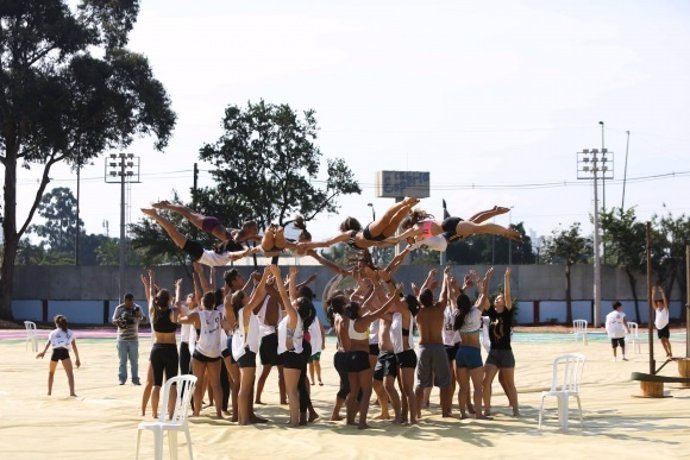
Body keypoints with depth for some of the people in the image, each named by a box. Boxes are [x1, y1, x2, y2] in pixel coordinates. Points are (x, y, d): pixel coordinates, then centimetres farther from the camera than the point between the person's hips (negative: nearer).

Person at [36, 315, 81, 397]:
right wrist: (77, 359, 25)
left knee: (51, 372, 24)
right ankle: (72, 392, -26)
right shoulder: (70, 333, 24)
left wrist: (43, 352, -9)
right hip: (64, 352, -1)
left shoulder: (53, 333, 21)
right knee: (70, 373, -7)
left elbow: (48, 343, 2)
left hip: (56, 352, 1)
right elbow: (74, 347, 21)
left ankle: (49, 392, 31)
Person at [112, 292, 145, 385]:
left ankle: (135, 379, 11)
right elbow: (113, 320, -2)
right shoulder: (119, 308, -3)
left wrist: (139, 316, -22)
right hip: (122, 338, -1)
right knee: (122, 360, 5)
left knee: (134, 360, 5)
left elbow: (143, 319, 1)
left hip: (134, 339, 1)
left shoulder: (137, 308, -1)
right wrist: (118, 321, -26)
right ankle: (122, 378, 12)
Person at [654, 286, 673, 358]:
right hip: (658, 327, 5)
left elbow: (665, 301, -15)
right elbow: (653, 301, 2)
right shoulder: (656, 309, 7)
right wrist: (653, 293, -5)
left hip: (665, 326, -5)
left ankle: (670, 353, -2)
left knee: (666, 339, -8)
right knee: (662, 340, 6)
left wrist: (662, 293, -19)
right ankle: (667, 353, 14)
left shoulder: (665, 309, -3)